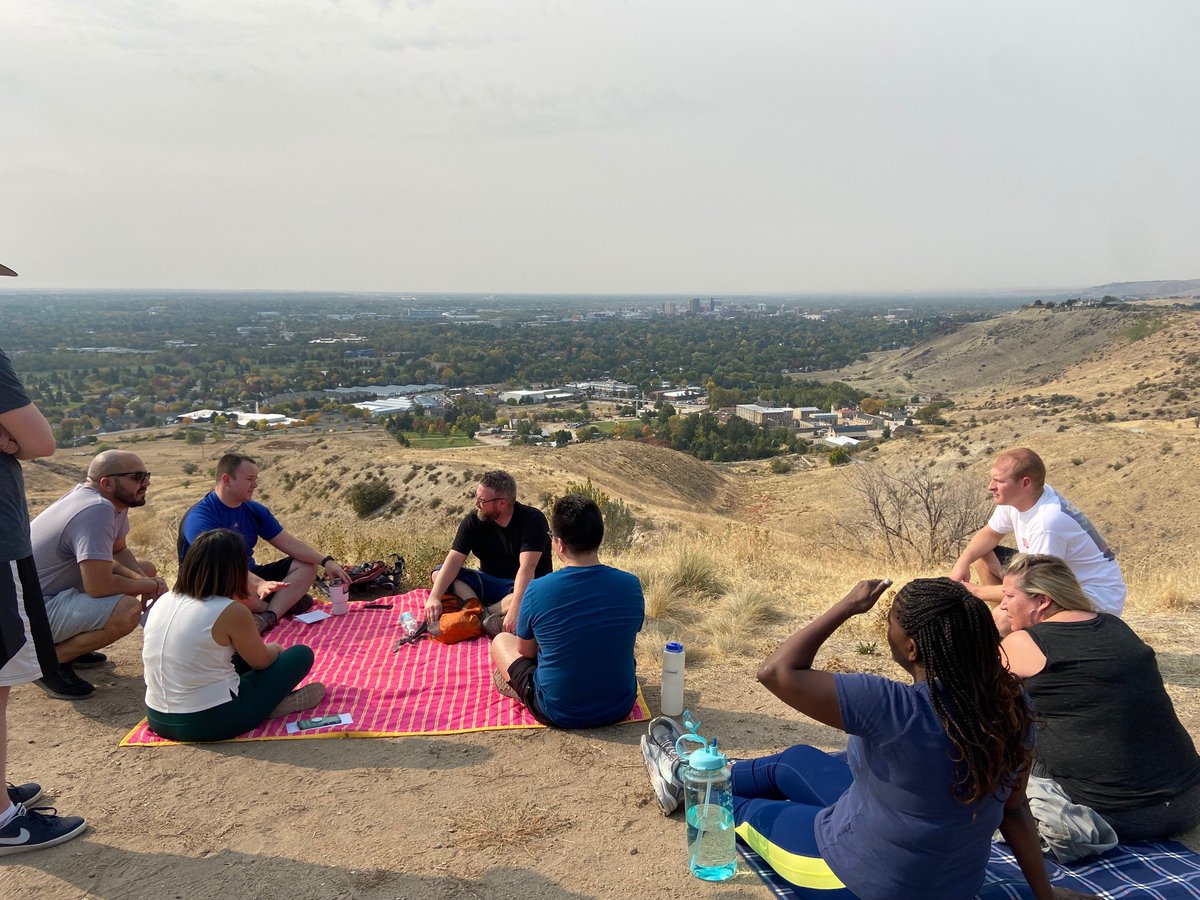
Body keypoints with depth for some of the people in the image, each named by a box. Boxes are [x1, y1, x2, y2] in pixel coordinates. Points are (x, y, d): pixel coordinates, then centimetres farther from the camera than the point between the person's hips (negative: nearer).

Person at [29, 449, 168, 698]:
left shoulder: (112, 501, 0)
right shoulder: (96, 511, -28)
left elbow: (119, 552, 12)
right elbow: (99, 587, -30)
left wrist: (146, 579, -8)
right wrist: (148, 585, -14)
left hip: (58, 588, 10)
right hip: (33, 609, -10)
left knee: (146, 569, 12)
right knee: (127, 610, -30)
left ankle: (68, 642, 17)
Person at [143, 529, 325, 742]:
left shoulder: (164, 601, 2)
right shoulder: (231, 612, -18)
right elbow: (262, 661, 0)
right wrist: (274, 649, 22)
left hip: (158, 720, 7)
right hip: (213, 722, -7)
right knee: (301, 655, 4)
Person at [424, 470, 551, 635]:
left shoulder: (532, 520, -20)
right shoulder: (473, 521, -7)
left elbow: (526, 568, -31)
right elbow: (454, 560, -16)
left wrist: (514, 611, -43)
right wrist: (434, 597, -32)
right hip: (488, 583, 4)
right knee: (439, 573, -16)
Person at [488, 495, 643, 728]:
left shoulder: (537, 590, -19)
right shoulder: (631, 585, -12)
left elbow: (526, 651, -1)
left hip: (558, 714, -2)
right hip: (619, 708, 3)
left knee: (501, 640, 18)